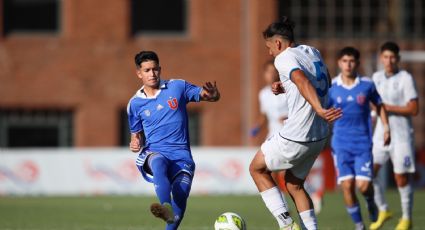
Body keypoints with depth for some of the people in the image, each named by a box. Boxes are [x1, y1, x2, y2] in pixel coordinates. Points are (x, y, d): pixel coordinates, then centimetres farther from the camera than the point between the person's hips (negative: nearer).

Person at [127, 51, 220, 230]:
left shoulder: (178, 87, 6)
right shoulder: (135, 103, 9)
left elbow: (212, 97, 10)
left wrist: (212, 94, -16)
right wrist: (135, 143, -3)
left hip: (181, 154, 1)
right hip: (154, 153, -1)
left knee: (180, 197, -23)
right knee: (159, 163, -39)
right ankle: (167, 208, -63)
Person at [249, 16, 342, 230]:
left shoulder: (284, 58, -13)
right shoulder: (312, 52, 12)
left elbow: (302, 81, -32)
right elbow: (325, 83, 25)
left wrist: (319, 110, -46)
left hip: (295, 137, -8)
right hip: (319, 136, 8)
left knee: (257, 168, 13)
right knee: (294, 184, 22)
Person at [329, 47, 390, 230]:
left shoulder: (367, 85, 0)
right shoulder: (331, 87, -2)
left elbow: (379, 106, 13)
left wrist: (386, 128, 6)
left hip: (363, 143, 0)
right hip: (341, 144, 0)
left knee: (363, 185, -10)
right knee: (347, 185, -7)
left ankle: (370, 202, 26)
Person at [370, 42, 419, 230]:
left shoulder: (406, 79, -9)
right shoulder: (376, 77, 8)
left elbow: (413, 109, -14)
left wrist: (388, 108, -18)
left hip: (401, 135, -5)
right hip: (381, 134, 5)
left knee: (402, 177, 1)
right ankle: (383, 211, 12)